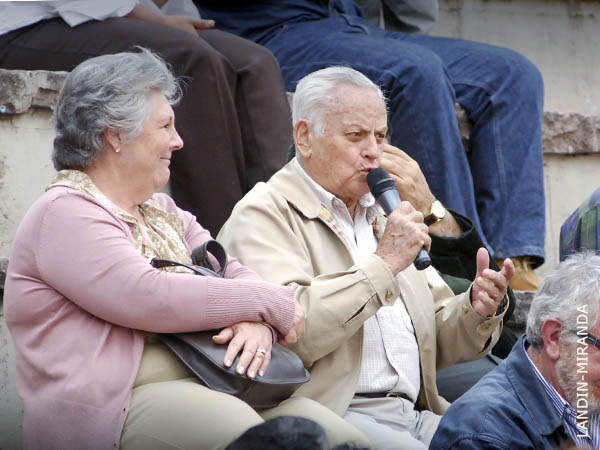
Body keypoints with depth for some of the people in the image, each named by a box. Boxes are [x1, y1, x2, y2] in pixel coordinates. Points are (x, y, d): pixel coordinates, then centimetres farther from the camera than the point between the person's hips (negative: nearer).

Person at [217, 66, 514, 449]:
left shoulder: (382, 216, 25)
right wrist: (383, 264, -13)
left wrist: (477, 311, 2)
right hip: (330, 415, -7)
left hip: (416, 414, 7)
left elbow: (436, 339, 24)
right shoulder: (264, 214, 0)